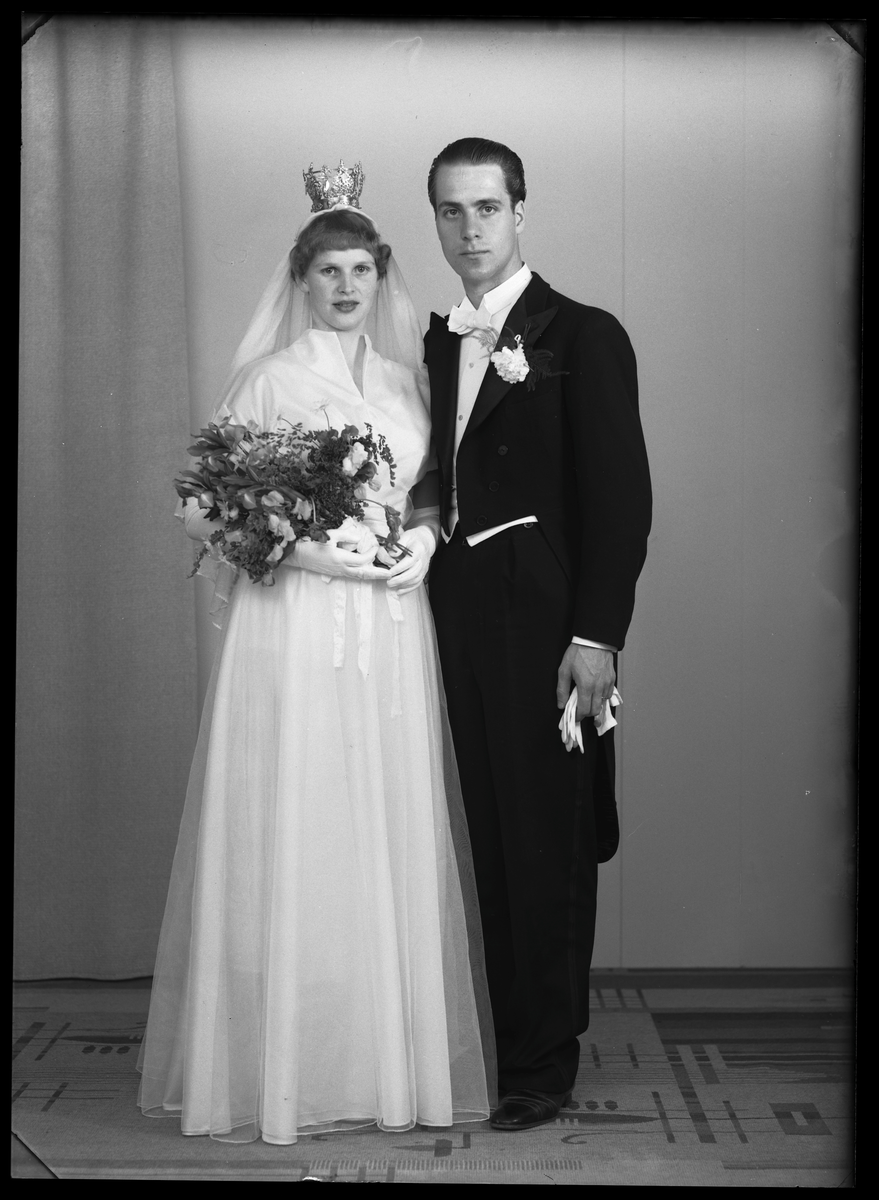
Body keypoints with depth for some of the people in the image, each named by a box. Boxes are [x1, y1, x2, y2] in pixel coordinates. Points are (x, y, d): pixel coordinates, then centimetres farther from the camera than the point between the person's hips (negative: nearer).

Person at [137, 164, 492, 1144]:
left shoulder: (404, 378, 14)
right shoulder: (269, 378, -1)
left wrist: (423, 538, -2)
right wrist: (303, 547, -15)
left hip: (391, 630, 5)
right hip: (294, 627, -4)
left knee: (390, 838, 5)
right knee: (294, 839, -3)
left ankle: (391, 1055, 15)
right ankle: (287, 1063, 9)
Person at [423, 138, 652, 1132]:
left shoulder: (582, 336, -4)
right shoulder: (438, 342, 14)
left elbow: (620, 496, -9)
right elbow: (447, 483, 14)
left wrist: (596, 636, -15)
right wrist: (433, 593, 2)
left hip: (544, 626, -5)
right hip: (460, 622, 5)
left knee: (546, 843, 0)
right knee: (490, 838, 10)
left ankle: (544, 1063, 12)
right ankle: (503, 1035, 22)